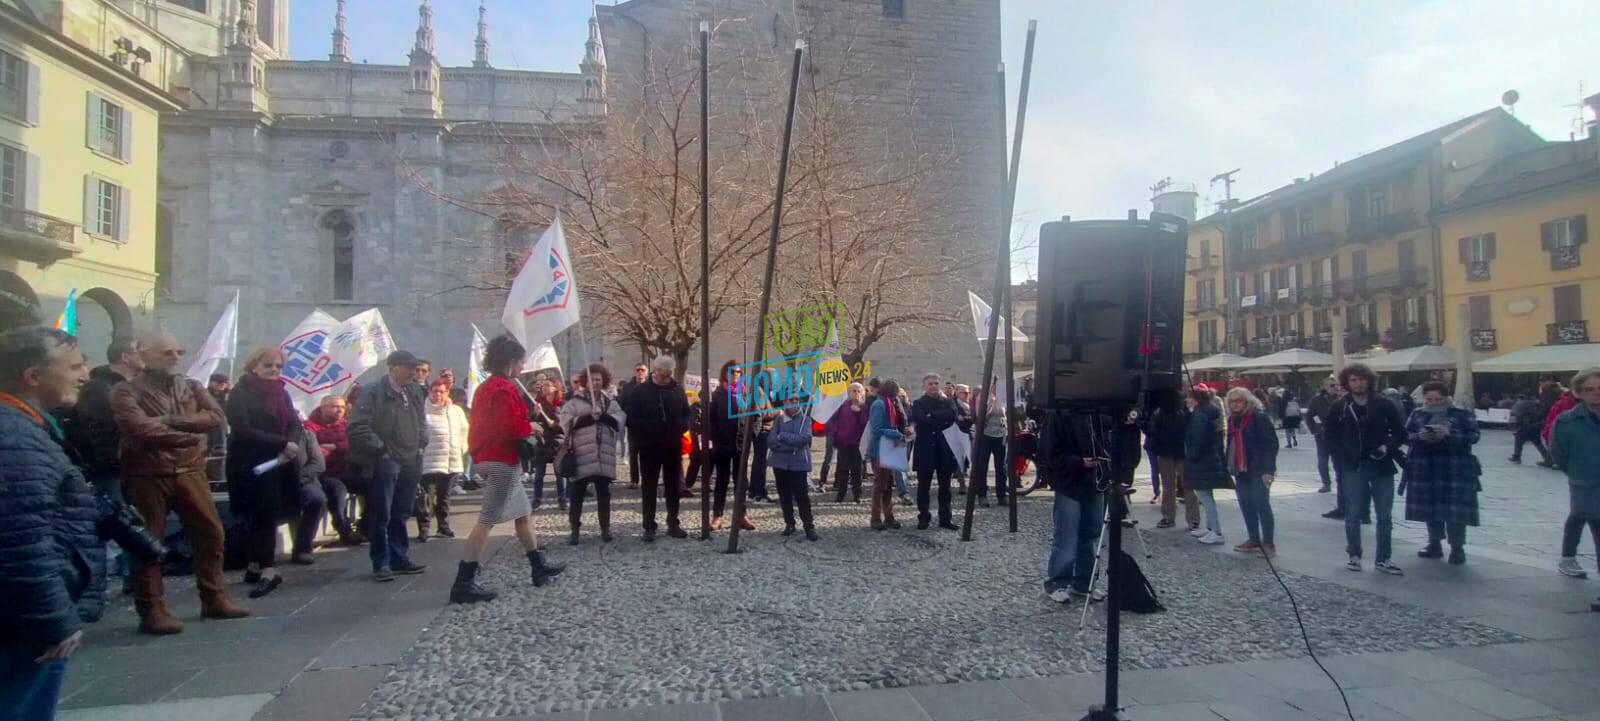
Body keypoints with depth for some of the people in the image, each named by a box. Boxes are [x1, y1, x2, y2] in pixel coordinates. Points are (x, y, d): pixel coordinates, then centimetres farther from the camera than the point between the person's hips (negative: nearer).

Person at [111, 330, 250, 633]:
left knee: (211, 533, 8)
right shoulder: (127, 391, -4)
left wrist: (172, 421, -15)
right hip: (148, 476, -5)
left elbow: (215, 416, -4)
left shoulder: (191, 386, 11)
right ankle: (152, 611, 10)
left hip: (190, 472, 5)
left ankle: (214, 599, 21)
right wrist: (190, 433, -12)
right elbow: (142, 429, -19)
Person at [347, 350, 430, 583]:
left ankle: (400, 558, 23)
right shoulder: (373, 392, -10)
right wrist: (380, 449, -15)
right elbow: (356, 427, -15)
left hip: (411, 461, 6)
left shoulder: (415, 391, 9)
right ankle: (381, 563, 7)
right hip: (385, 462, -6)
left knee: (400, 514, 14)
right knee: (381, 515, 0)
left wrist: (421, 444, 10)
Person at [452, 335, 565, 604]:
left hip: (491, 459, 11)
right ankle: (463, 584, -10)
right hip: (503, 461, -11)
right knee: (486, 521, -10)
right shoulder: (504, 388, -16)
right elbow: (510, 425, -26)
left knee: (524, 513, 18)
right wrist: (531, 428, -9)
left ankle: (539, 567, 27)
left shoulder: (486, 387, 15)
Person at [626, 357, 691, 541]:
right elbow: (629, 417, -7)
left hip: (673, 446, 3)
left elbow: (686, 414, 12)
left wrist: (681, 427, -7)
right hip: (649, 447, -3)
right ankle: (649, 528, 9)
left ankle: (673, 524, 21)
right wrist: (642, 436, -16)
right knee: (649, 488, 3)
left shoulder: (677, 390, 4)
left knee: (674, 487, 10)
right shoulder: (639, 391, -5)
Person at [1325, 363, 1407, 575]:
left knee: (1385, 516, 6)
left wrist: (1388, 446, -12)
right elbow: (1332, 436, 7)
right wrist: (1345, 457, -3)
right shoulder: (1339, 408, -1)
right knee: (1353, 515, 5)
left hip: (1382, 467, 1)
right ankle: (1354, 556, 18)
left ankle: (1382, 559, 16)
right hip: (1354, 468, -1)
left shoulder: (1384, 405, -1)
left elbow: (1400, 432, 5)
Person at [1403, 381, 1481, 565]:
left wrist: (1449, 434, -21)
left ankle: (1457, 548, 3)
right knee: (1430, 506, 8)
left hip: (1455, 469, -3)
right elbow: (1405, 436, 4)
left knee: (1455, 508, -5)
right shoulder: (1417, 414, 10)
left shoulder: (1463, 414, 1)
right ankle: (1434, 544, 20)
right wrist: (1419, 436, -17)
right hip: (1425, 468, 3)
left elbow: (1473, 436, -8)